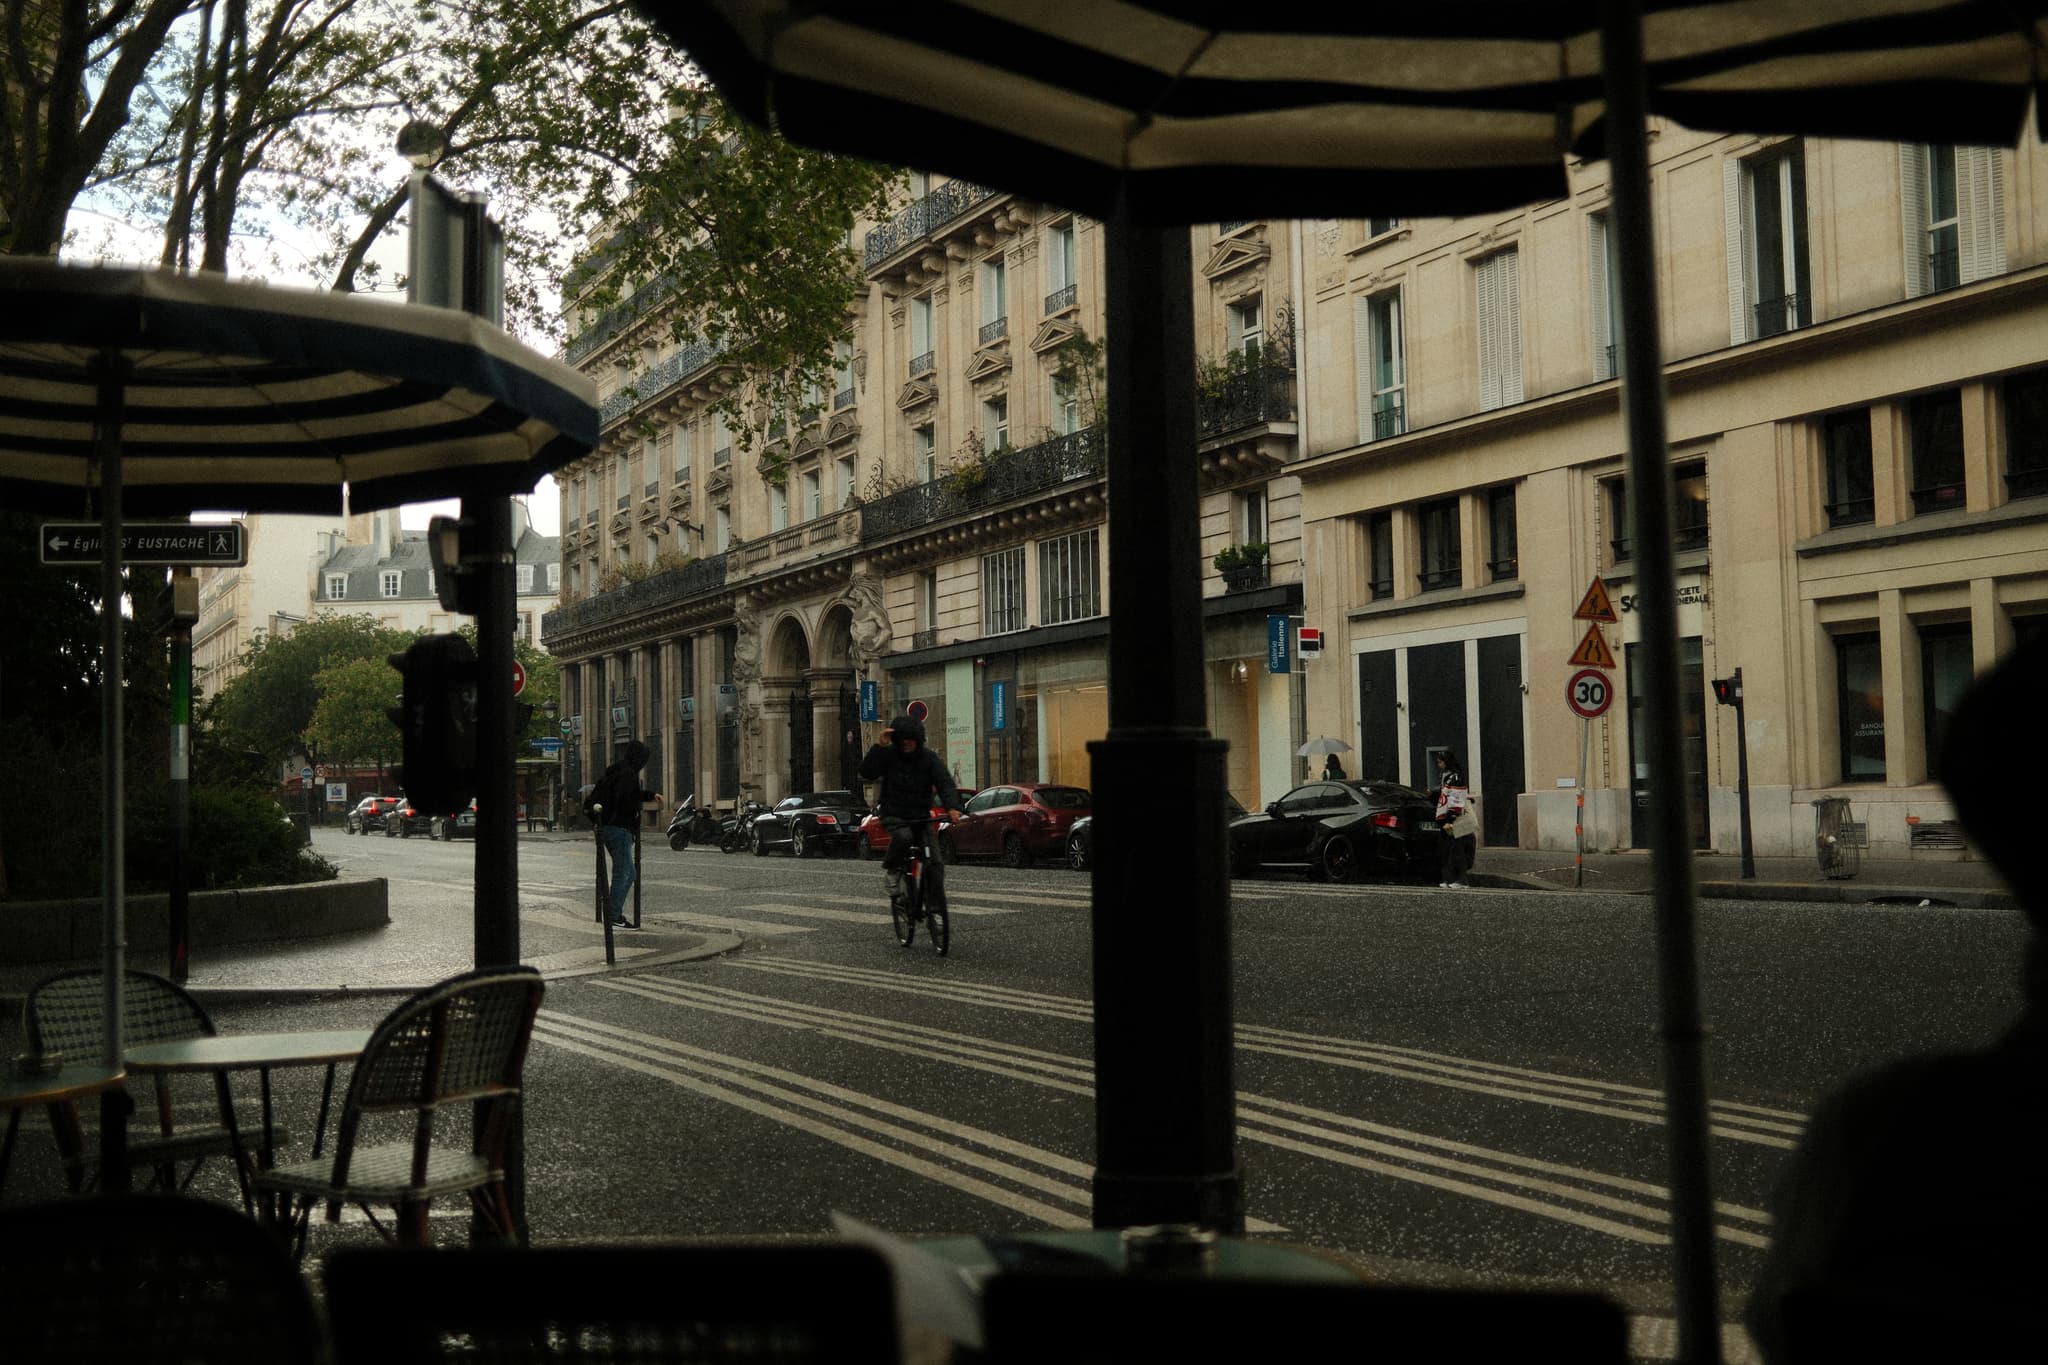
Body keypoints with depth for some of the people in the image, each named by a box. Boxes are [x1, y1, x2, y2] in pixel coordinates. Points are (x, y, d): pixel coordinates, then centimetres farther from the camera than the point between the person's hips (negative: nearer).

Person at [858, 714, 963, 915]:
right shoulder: (889, 755, -2)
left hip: (921, 816, 2)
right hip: (894, 815, -2)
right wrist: (880, 746, -23)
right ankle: (890, 870, -8)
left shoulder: (928, 758, 0)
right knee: (903, 837, -36)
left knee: (934, 864, -7)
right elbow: (867, 773, -15)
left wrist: (952, 807, -30)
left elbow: (945, 783, -11)